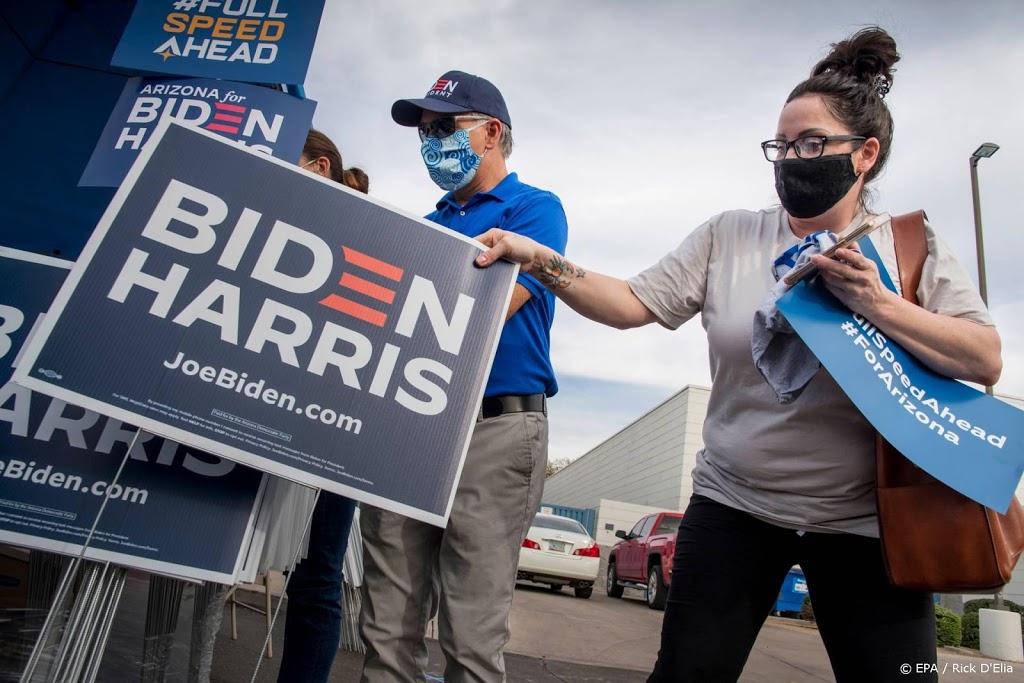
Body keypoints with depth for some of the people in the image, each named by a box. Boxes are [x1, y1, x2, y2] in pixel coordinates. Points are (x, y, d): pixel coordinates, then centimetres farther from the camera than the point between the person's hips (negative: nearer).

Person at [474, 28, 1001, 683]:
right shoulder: (729, 237, 0)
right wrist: (539, 260, -18)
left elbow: (986, 361, -6)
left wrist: (879, 305, -20)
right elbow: (633, 304, -7)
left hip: (863, 521, 1)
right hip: (733, 506, 0)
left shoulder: (914, 247, 1)